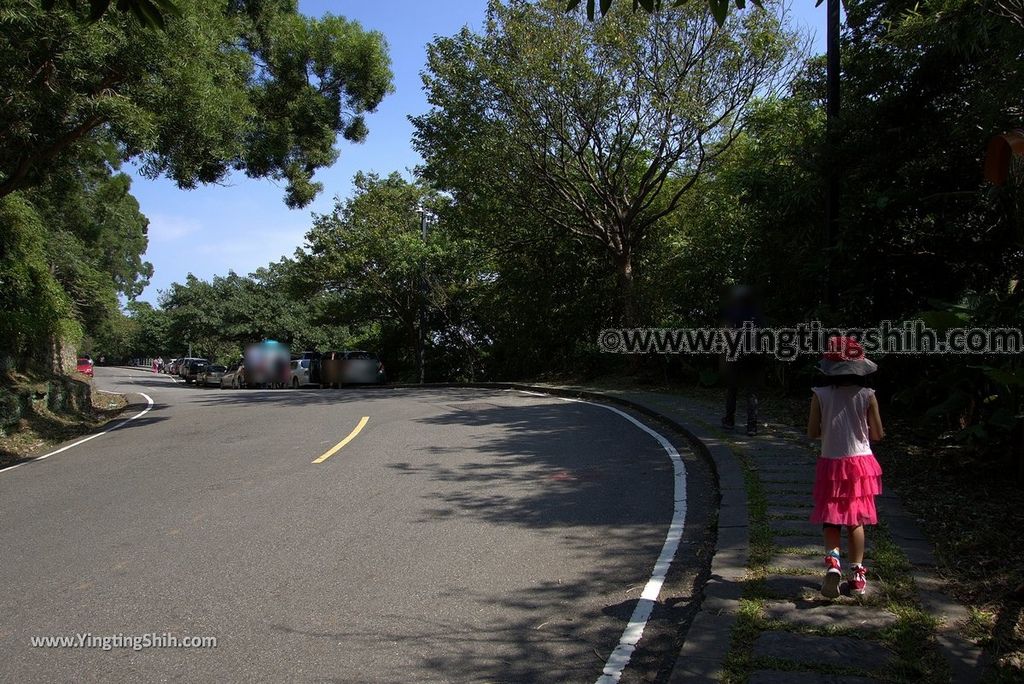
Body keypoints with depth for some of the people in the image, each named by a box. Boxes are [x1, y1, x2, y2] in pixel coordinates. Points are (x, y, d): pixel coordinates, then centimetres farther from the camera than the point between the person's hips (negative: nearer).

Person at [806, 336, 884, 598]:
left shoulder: (820, 395, -9)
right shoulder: (867, 395, -7)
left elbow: (812, 433, -7)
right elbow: (878, 434, -1)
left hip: (831, 464, -1)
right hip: (860, 463, 1)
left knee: (831, 519, 10)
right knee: (856, 520, 13)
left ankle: (832, 560, -14)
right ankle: (857, 573, 14)